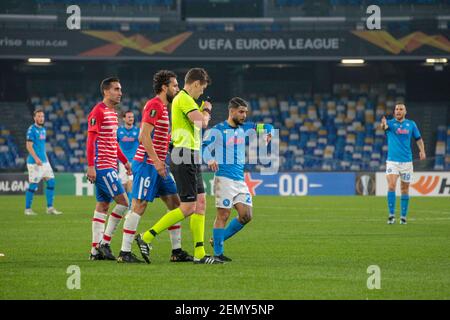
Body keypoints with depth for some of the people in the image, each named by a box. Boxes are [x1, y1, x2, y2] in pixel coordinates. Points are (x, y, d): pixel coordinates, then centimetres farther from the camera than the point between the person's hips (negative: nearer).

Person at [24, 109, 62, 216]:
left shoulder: (43, 129, 16)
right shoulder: (32, 129, -9)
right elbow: (29, 146, -16)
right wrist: (36, 158, -24)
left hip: (44, 162, 8)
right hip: (34, 162, -8)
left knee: (51, 182, 2)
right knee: (33, 185, -5)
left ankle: (50, 208, 7)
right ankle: (27, 209, 6)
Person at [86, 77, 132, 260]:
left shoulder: (113, 113, 18)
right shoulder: (98, 112, -11)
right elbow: (91, 140, -16)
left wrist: (125, 161, 23)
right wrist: (91, 166, -22)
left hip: (110, 167, 10)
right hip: (102, 167, -10)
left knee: (102, 206, 8)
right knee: (123, 202, -11)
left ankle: (96, 249, 9)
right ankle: (104, 243, -6)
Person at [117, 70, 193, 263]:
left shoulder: (162, 107, 18)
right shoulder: (154, 106, -12)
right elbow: (144, 136, -21)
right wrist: (156, 161, -24)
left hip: (158, 165, 10)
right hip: (147, 164, -10)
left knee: (175, 204, 8)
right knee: (139, 206, -9)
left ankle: (177, 251, 12)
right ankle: (124, 253, -6)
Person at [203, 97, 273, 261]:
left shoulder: (244, 128, 13)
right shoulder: (217, 130, -6)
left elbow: (266, 127, 22)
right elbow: (204, 148, -14)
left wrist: (269, 133, -1)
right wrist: (210, 160, -34)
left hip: (240, 180, 7)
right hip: (224, 178, -7)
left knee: (246, 215, 1)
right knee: (223, 215, -8)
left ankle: (217, 240, 16)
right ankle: (218, 252, 0)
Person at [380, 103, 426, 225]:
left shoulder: (411, 124, 5)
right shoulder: (390, 123, -3)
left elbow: (418, 138, 13)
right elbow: (384, 126, -26)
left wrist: (422, 151, -6)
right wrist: (383, 125, -52)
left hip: (406, 161, 2)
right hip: (392, 160, -2)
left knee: (405, 189, 7)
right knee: (391, 186, -17)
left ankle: (403, 216, 17)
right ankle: (391, 215, -14)